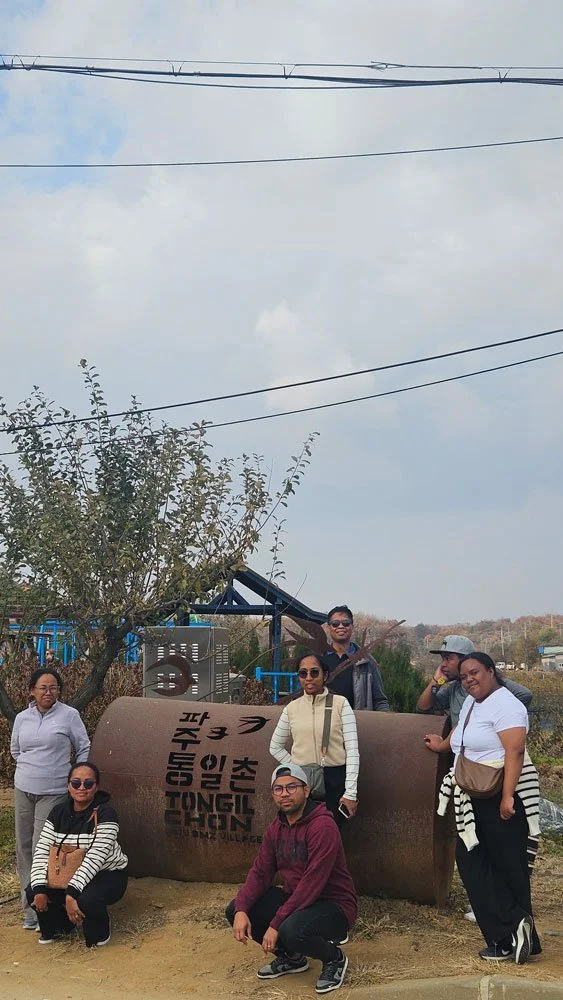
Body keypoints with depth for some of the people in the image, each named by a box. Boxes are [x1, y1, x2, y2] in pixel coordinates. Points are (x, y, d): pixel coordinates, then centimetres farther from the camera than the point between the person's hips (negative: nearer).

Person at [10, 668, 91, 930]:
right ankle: (29, 905, 18)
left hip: (53, 792, -4)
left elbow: (84, 749, 2)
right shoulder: (22, 718, 5)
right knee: (24, 847, 8)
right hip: (24, 790, 4)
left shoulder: (69, 715, -5)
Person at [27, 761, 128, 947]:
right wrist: (39, 888, -23)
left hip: (107, 874, -5)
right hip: (69, 874, 6)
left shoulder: (105, 813, -20)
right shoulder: (58, 812, -3)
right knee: (32, 892, -15)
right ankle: (62, 925, 16)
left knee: (86, 899, -36)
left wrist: (72, 891, -38)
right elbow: (42, 851, -9)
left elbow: (95, 857, -29)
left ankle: (99, 935, 0)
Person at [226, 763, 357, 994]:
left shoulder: (323, 827, -23)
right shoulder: (276, 828, 4)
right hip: (294, 898, 8)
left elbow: (311, 883, -28)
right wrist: (241, 910, -18)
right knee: (234, 910, -5)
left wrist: (275, 923, -28)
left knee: (292, 930, -37)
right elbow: (260, 873, 1)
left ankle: (334, 958, -2)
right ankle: (291, 957, 14)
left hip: (334, 905, -8)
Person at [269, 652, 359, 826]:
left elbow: (352, 749, -6)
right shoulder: (292, 708, 7)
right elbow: (275, 747, 18)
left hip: (334, 781, -2)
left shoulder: (340, 704, -2)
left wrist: (350, 793, -11)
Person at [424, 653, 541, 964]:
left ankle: (509, 937, -5)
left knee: (508, 866, -6)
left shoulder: (505, 705, -12)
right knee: (472, 864, 2)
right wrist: (442, 745, 53)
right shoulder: (471, 702, 17)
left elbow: (515, 752, -21)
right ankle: (508, 937, 1)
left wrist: (507, 796, -28)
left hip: (502, 798, -9)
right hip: (473, 799, 9)